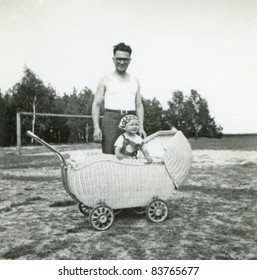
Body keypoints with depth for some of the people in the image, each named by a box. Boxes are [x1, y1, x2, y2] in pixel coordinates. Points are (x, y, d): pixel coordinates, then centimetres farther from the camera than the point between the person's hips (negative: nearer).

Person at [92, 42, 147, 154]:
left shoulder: (135, 81, 18)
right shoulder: (105, 80, 8)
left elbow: (139, 106, 16)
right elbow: (96, 104, 3)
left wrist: (141, 127, 6)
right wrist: (96, 127, -8)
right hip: (111, 119, -3)